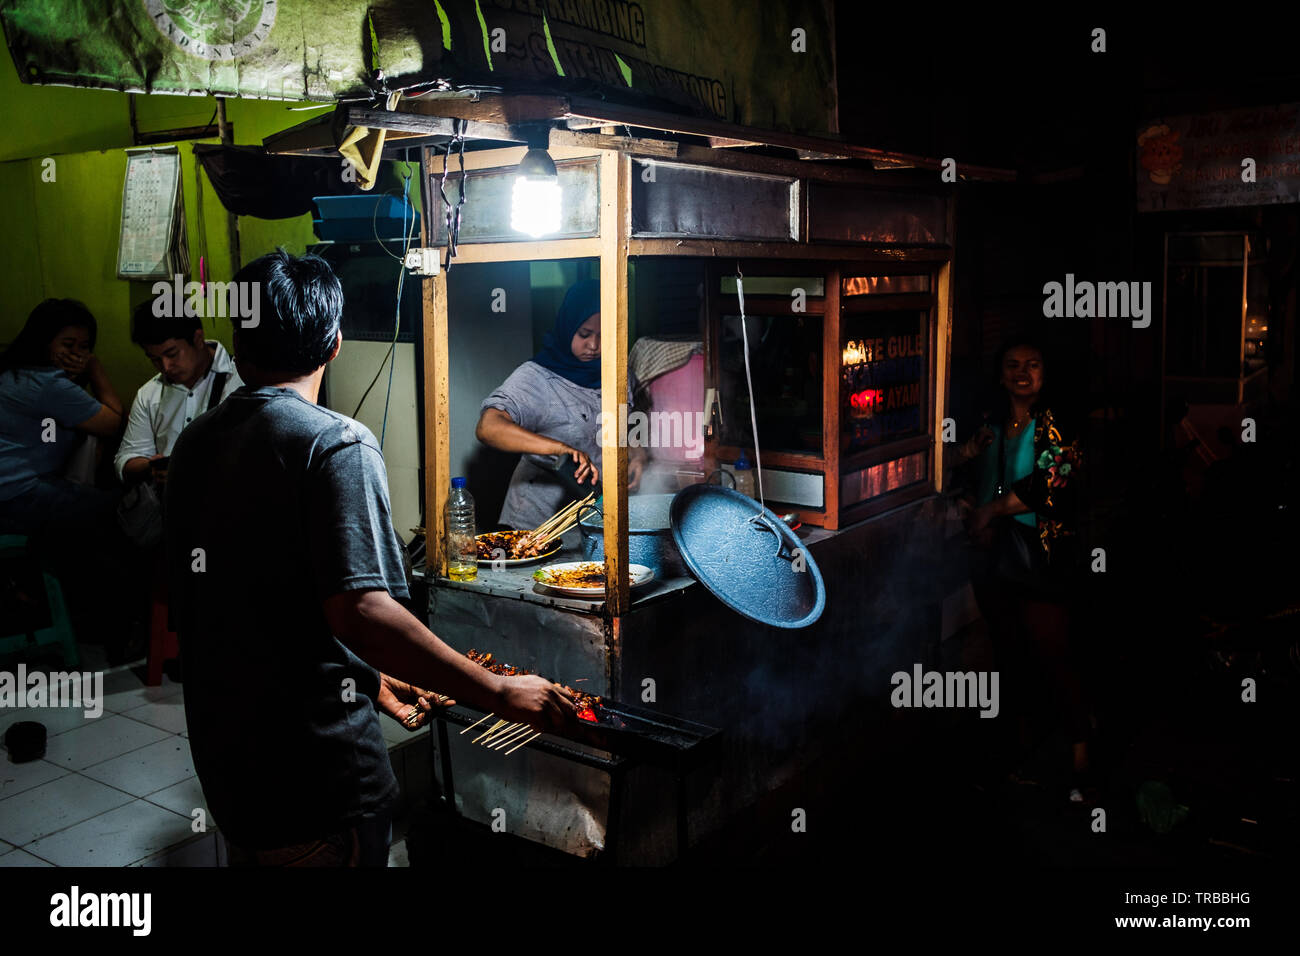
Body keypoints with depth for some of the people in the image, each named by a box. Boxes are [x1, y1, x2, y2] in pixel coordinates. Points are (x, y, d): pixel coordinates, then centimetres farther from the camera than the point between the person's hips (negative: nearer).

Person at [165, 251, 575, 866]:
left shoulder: (194, 444, 6)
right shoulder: (337, 444, -17)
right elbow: (358, 609, -29)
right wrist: (499, 693, -23)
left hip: (221, 755, 7)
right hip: (313, 769, -7)